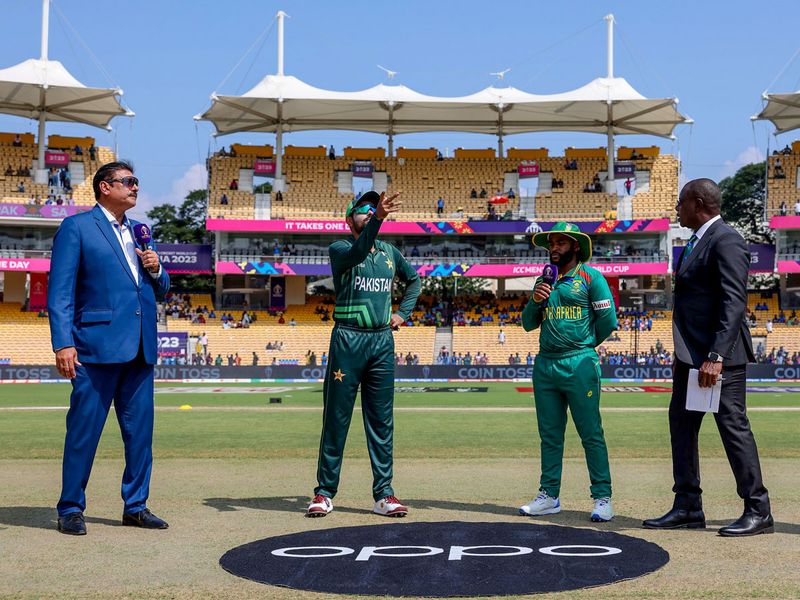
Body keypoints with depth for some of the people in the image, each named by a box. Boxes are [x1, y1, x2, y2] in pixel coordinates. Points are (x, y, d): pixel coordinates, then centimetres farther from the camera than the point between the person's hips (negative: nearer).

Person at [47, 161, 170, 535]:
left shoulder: (139, 232, 20)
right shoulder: (76, 227, 0)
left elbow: (160, 292, 24)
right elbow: (60, 291, -6)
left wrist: (156, 269, 2)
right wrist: (63, 343, -14)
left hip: (140, 349, 6)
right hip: (97, 345, -6)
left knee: (140, 430, 8)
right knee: (84, 430, -2)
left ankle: (136, 505, 18)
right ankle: (71, 509, 8)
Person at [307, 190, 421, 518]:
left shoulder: (389, 252, 16)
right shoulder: (339, 249, 0)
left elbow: (414, 278, 32)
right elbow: (357, 253, -25)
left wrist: (403, 312, 18)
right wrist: (378, 218, -39)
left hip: (382, 342, 4)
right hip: (348, 340, -4)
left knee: (381, 421, 5)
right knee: (336, 419, 0)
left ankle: (383, 494, 10)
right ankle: (324, 492, 8)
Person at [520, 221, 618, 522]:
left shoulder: (590, 277, -1)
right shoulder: (544, 280, 16)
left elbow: (608, 320, -4)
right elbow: (528, 324, 16)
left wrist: (583, 345, 6)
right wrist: (535, 301, -2)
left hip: (579, 366, -6)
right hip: (545, 363, 6)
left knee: (591, 434, -4)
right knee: (550, 435, 9)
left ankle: (603, 498, -1)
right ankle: (549, 496, 16)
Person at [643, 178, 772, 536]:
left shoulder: (726, 242, -14)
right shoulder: (697, 242, 16)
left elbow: (734, 303, -21)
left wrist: (715, 358, -26)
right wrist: (686, 355, 18)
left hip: (719, 357, -10)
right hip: (690, 355, 10)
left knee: (733, 427, -4)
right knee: (681, 424, 11)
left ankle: (758, 513, 6)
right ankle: (687, 508, 18)